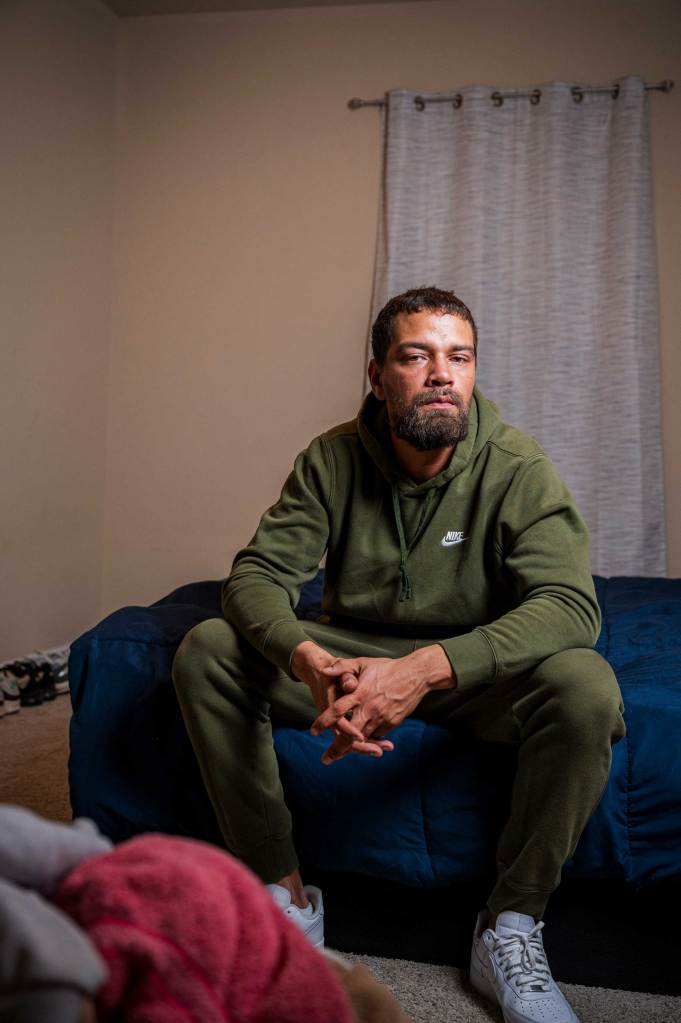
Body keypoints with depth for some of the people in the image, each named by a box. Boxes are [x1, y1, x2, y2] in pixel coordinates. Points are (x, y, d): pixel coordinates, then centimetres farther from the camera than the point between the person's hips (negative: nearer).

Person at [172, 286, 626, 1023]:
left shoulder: (516, 468, -15)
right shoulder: (333, 459, -8)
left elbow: (571, 603, -27)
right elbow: (257, 573, -14)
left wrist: (428, 666, -43)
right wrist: (308, 660, -38)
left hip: (473, 670, -1)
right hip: (355, 653, 2)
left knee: (584, 685, -32)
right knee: (205, 652, -18)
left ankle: (510, 928, -13)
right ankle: (285, 894, -8)